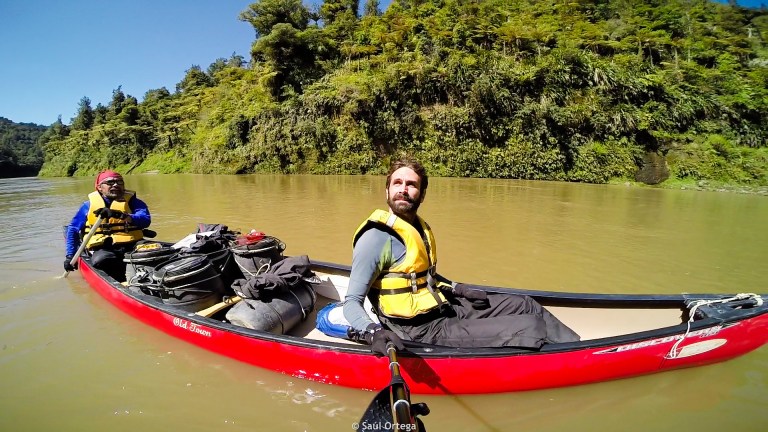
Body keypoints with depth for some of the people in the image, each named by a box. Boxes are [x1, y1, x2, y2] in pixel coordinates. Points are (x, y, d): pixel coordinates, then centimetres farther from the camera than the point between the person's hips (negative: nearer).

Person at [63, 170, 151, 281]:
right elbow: (73, 229, 21)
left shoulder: (132, 201, 10)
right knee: (100, 260, -34)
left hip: (131, 244, -1)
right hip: (103, 248, 1)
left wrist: (120, 215, -25)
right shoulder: (89, 205, 17)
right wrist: (70, 256, 13)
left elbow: (146, 219, -9)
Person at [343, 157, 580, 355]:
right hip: (424, 331, -9)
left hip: (442, 308, 9)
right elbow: (352, 303, -18)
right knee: (531, 328, -14)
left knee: (525, 305, 15)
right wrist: (372, 333, -36)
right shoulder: (376, 237, -19)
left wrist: (458, 289, 14)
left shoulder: (420, 227, 9)